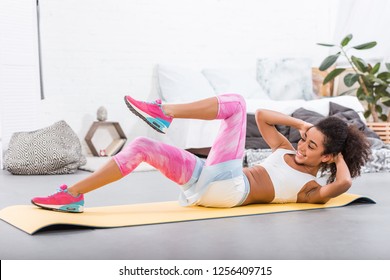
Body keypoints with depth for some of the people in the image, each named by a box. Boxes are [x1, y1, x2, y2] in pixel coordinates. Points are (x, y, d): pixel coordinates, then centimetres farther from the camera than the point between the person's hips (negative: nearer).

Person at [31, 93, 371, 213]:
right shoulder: (287, 152, 27)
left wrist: (339, 154, 3)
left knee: (235, 101, -16)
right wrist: (301, 123, 20)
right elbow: (262, 116, 28)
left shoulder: (311, 189, 6)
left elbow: (344, 183, -15)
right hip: (209, 181, 8)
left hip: (228, 186, -8)